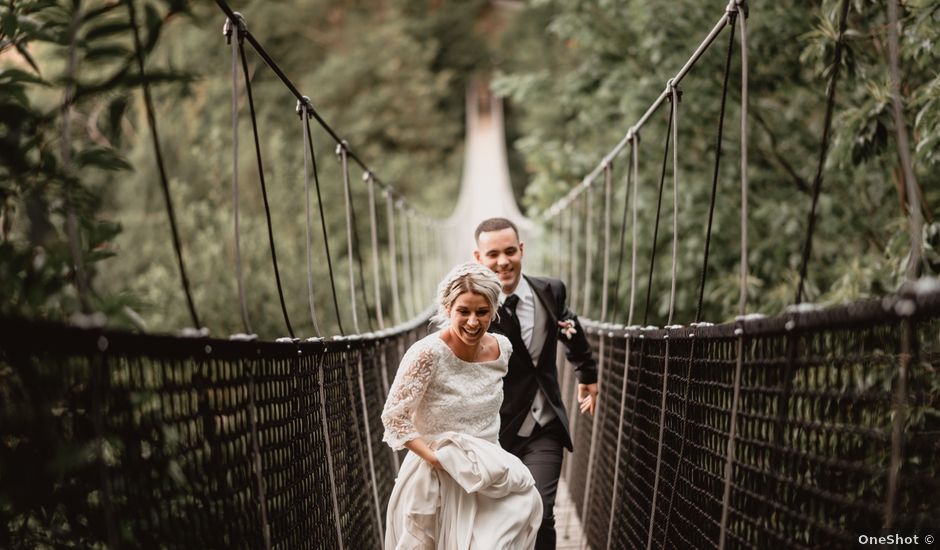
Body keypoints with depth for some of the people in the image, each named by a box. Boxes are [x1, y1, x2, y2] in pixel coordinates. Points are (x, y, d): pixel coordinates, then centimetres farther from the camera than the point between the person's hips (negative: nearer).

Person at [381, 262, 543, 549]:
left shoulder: (502, 347, -2)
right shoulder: (428, 353, -20)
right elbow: (394, 417, -17)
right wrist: (438, 460, -20)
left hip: (489, 475, 4)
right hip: (438, 480, -4)